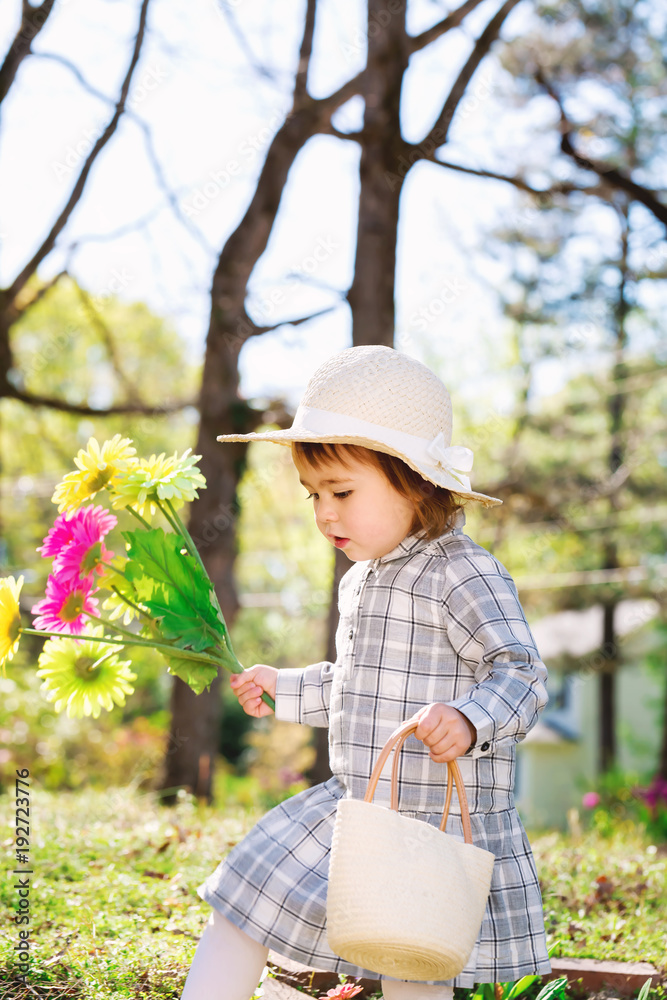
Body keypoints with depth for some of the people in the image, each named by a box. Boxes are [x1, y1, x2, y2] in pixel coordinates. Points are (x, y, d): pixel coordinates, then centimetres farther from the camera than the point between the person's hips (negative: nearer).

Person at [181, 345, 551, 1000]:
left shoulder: (465, 576, -16)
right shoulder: (361, 579, 11)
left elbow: (522, 674, -21)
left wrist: (469, 721, -38)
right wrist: (286, 689, 23)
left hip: (440, 818, -8)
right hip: (351, 803, 8)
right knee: (244, 896, 6)